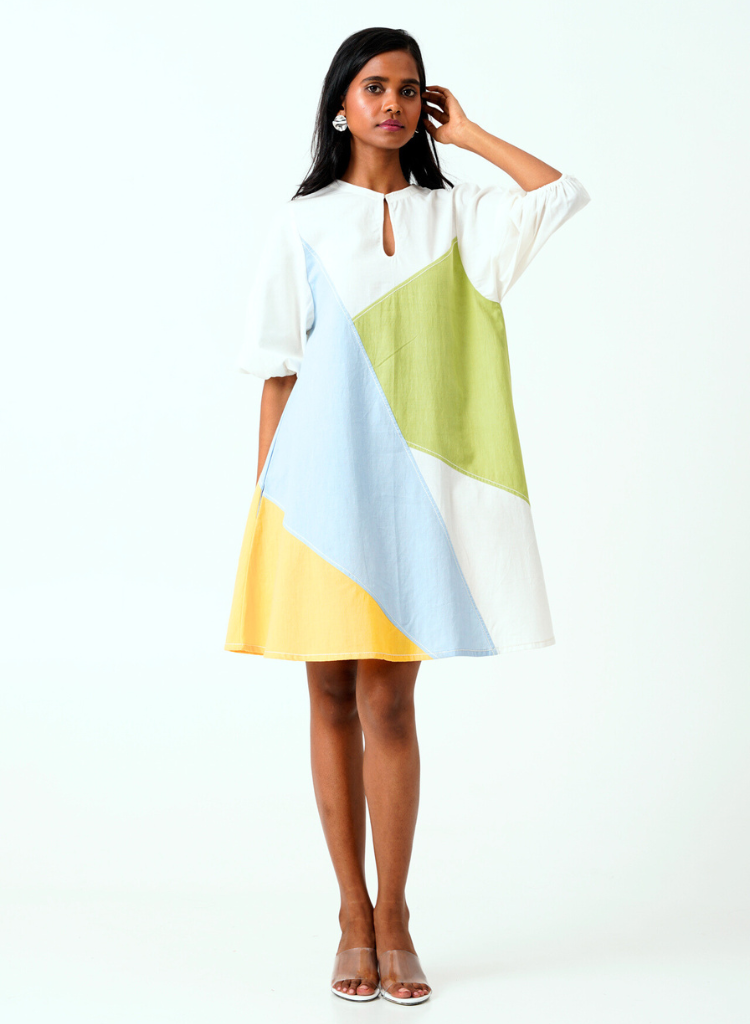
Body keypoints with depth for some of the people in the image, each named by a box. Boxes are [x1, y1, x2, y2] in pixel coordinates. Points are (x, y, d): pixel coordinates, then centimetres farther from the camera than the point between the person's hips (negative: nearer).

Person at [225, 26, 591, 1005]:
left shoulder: (457, 213, 11)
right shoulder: (303, 224, 7)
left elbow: (563, 192, -6)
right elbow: (279, 372, 4)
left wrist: (466, 133, 5)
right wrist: (264, 498, -1)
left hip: (411, 482, 0)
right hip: (320, 477, 0)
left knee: (387, 704, -2)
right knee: (333, 704, 5)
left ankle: (392, 917, 11)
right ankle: (354, 918, 16)